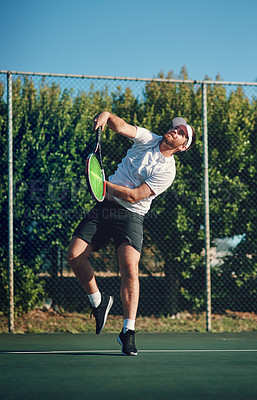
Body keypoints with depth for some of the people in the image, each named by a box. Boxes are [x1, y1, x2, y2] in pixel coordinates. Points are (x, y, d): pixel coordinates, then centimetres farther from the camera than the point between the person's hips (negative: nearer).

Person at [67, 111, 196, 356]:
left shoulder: (167, 171, -8)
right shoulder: (148, 139, 7)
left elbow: (134, 196, -15)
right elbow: (121, 127, -8)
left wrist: (101, 182, -14)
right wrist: (107, 115, -29)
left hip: (130, 215, -4)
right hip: (105, 206, 5)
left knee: (129, 268, -22)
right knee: (74, 256, -5)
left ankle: (128, 331, -13)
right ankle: (98, 302, 19)